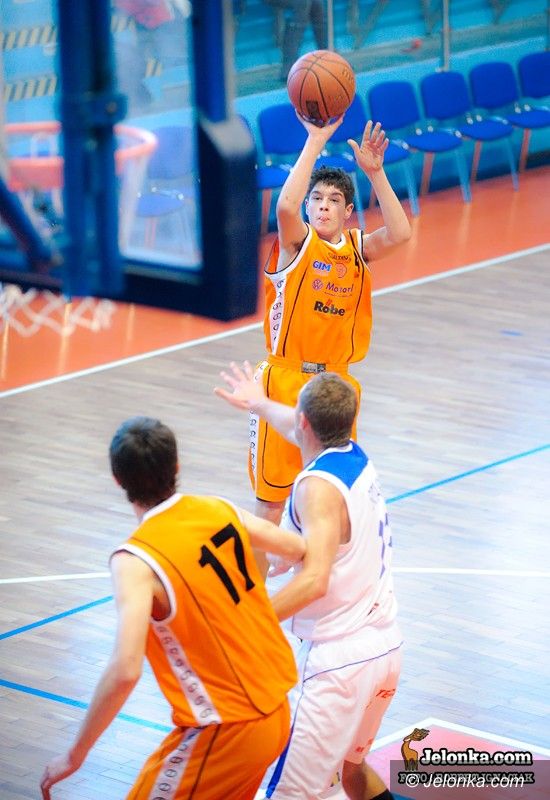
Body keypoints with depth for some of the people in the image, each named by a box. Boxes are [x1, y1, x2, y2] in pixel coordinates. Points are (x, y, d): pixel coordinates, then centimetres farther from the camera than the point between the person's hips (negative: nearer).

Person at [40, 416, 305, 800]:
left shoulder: (136, 561, -22)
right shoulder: (221, 510, -2)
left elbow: (125, 672, -30)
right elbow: (301, 549, 12)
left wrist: (74, 756, -20)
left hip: (225, 731, -7)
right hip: (276, 710, 7)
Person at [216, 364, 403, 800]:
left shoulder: (320, 485, -17)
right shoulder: (357, 458, 8)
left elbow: (315, 581, -29)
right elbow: (306, 430, 32)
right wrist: (259, 403, 51)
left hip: (340, 661, -9)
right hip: (386, 647, 9)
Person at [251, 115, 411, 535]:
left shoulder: (357, 248, 3)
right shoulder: (297, 241, -6)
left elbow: (399, 233, -16)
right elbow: (286, 207, -29)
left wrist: (375, 172, -23)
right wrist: (316, 142, -30)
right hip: (286, 379, -3)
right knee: (274, 494, 2)